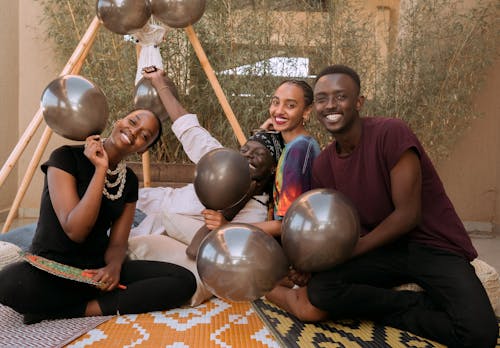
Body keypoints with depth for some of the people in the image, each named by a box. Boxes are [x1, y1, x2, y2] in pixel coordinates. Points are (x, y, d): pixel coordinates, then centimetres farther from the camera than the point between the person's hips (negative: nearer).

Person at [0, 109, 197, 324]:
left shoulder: (130, 181, 6)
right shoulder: (67, 157, -9)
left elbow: (117, 243, 4)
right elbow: (75, 230, -18)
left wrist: (114, 266, -19)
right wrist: (100, 169, -19)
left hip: (98, 271, 5)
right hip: (50, 269, -5)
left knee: (184, 280, -18)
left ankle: (73, 310, -16)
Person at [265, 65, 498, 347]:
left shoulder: (391, 133, -17)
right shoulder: (323, 165, 2)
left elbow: (408, 214, -18)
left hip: (435, 245, -5)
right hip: (383, 249, 5)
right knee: (318, 289, -23)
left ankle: (380, 309, -6)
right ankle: (426, 304, -8)